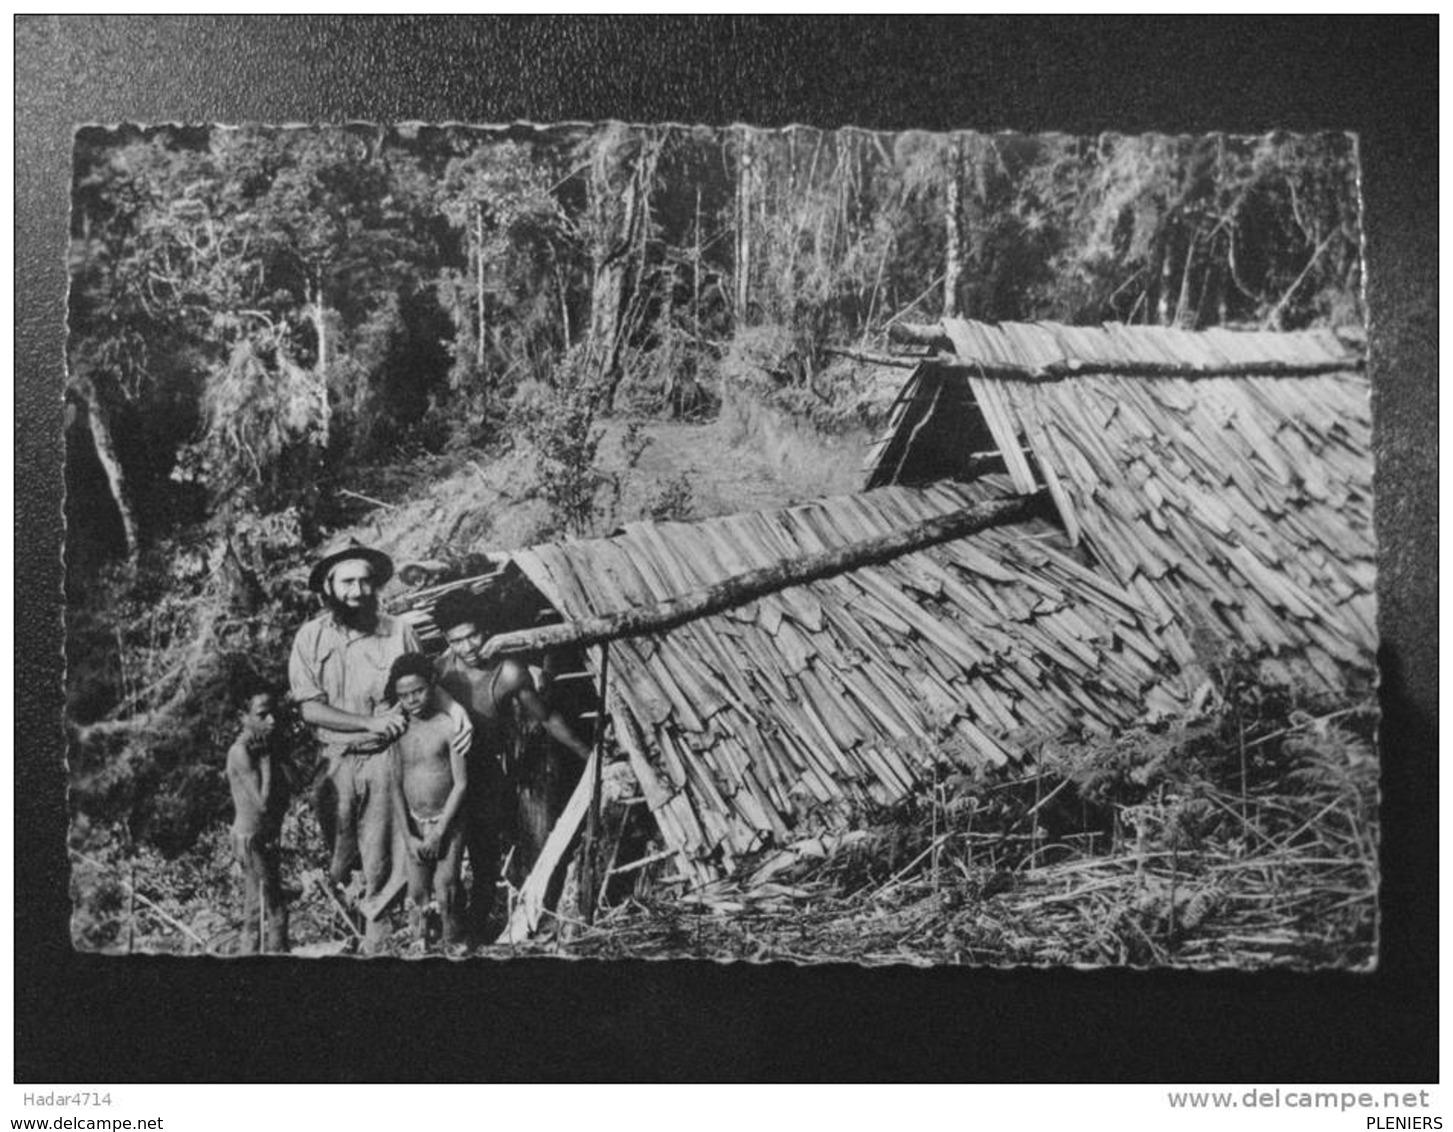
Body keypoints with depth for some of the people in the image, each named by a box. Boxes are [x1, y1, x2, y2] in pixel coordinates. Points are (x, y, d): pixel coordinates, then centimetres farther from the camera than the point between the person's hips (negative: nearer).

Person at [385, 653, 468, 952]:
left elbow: (461, 783, -11)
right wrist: (408, 836, -3)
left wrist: (439, 832, -11)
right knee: (416, 893, 4)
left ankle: (454, 947, 9)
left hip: (448, 822, -4)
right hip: (414, 824, 4)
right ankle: (418, 947, 18)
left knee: (445, 890, -7)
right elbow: (397, 786, 4)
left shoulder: (448, 726, -10)